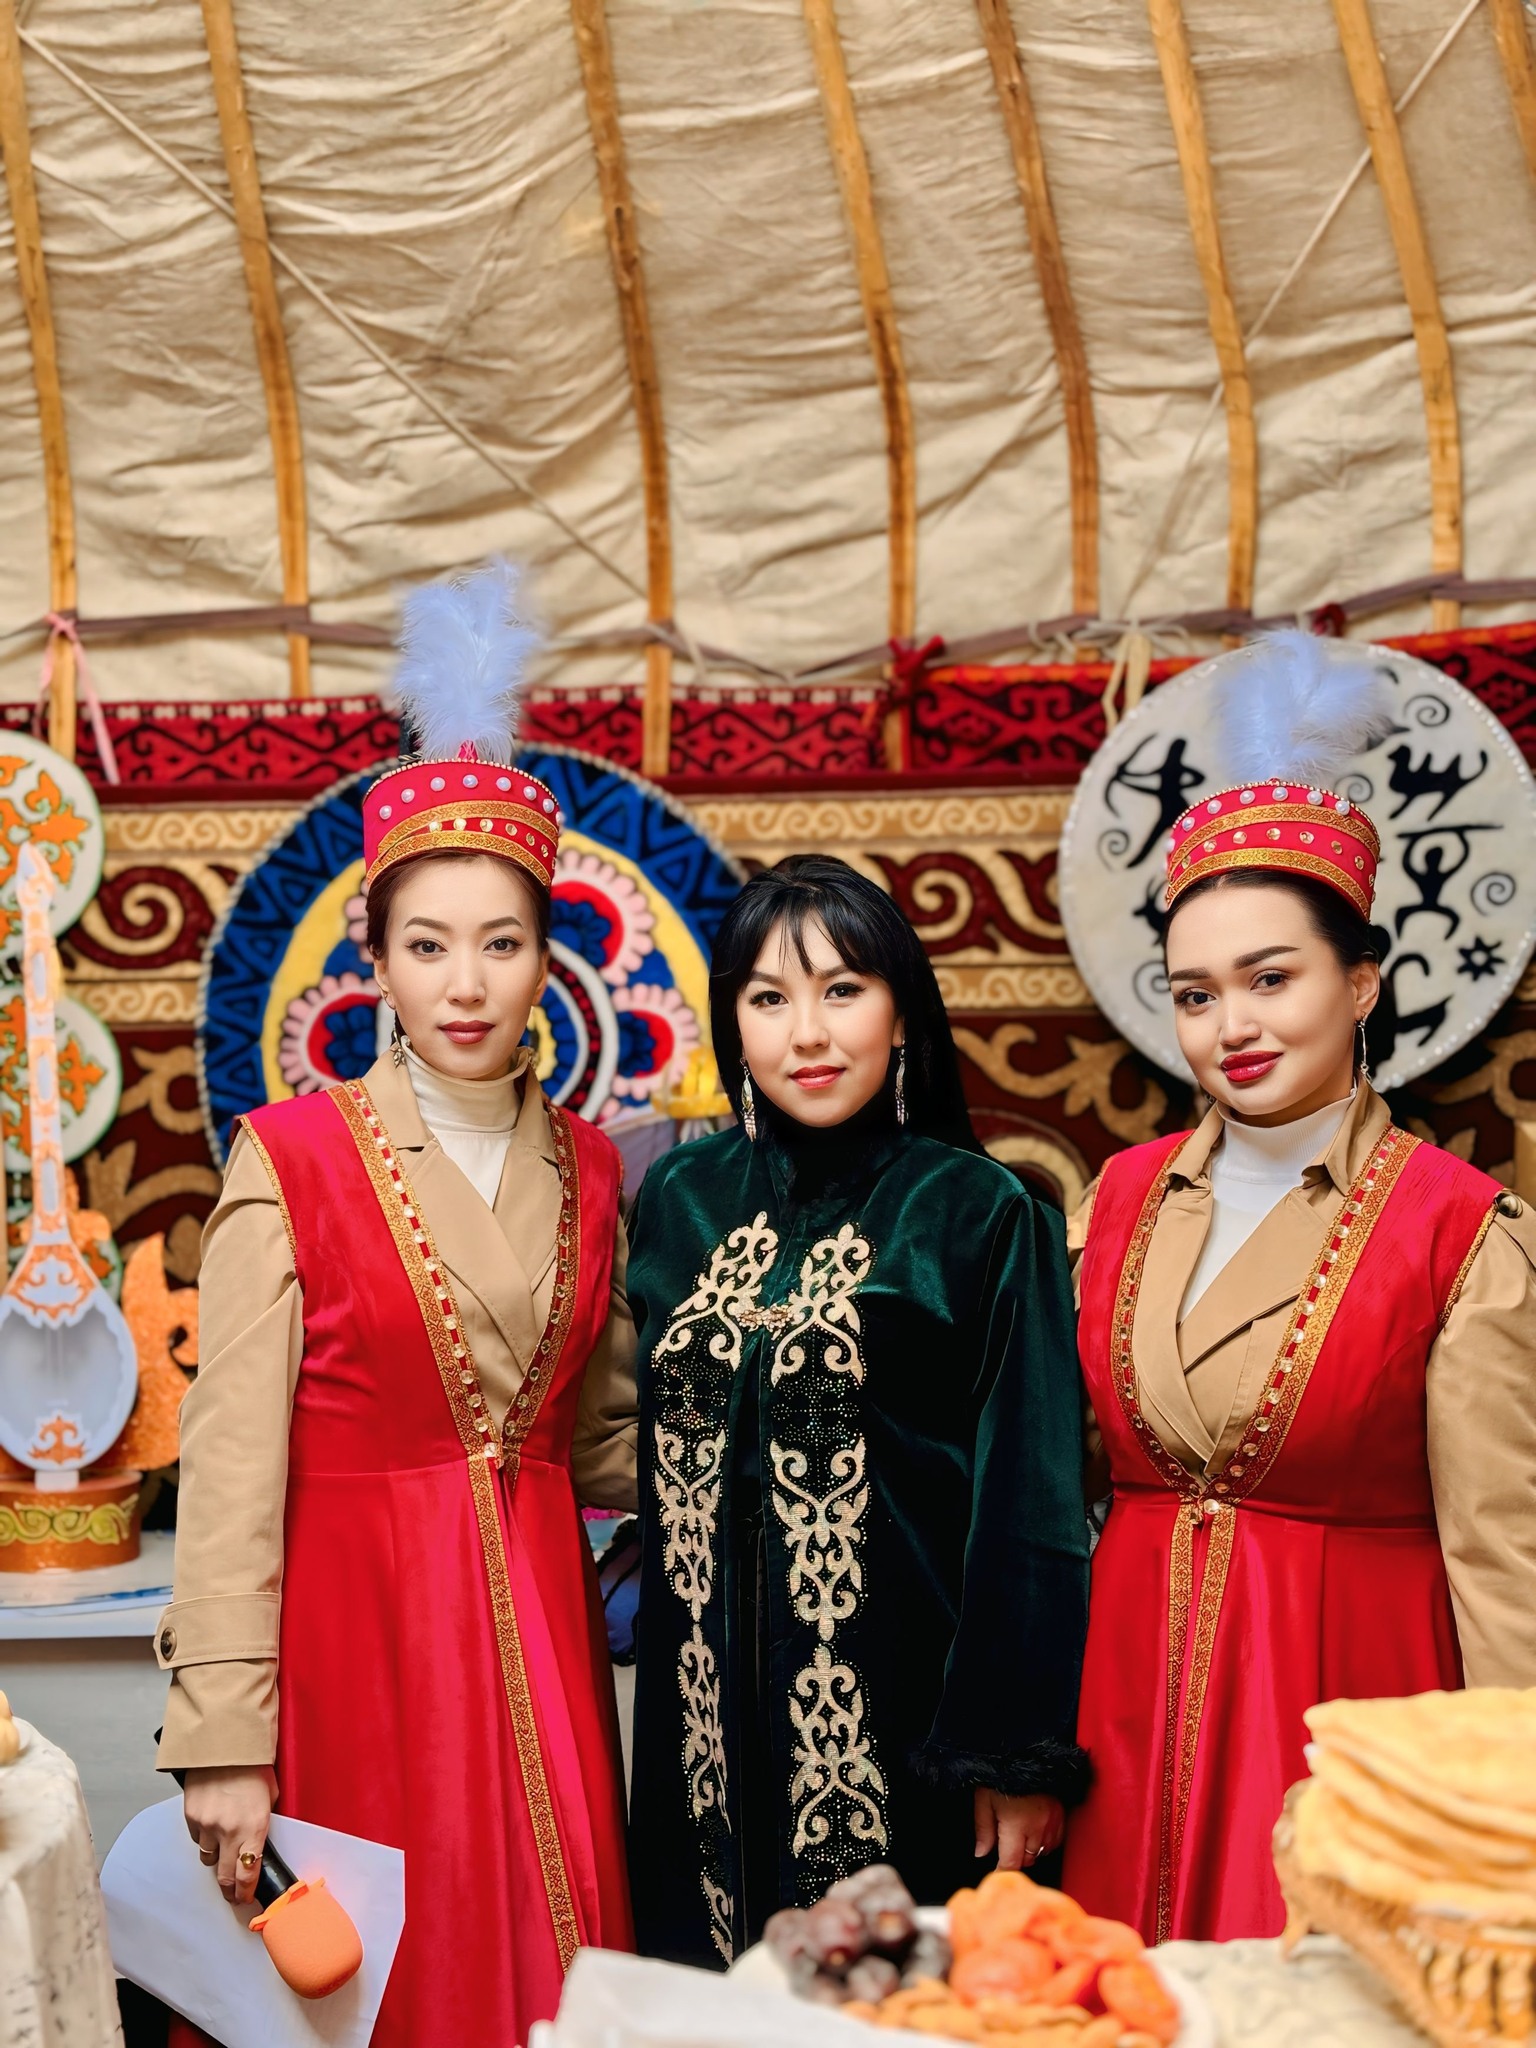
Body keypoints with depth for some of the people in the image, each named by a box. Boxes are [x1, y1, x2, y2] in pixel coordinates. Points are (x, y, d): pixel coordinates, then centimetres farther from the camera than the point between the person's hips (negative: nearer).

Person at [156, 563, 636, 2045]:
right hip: (353, 1615, -4)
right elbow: (232, 1465, -10)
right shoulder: (290, 1161, -7)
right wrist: (226, 1745, -15)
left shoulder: (584, 1171, 6)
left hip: (538, 1617, 4)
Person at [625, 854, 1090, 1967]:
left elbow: (1031, 1499, -9)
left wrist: (1018, 1753, -11)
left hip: (896, 1710, -4)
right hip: (708, 1706, 4)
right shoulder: (683, 1198, 4)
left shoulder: (982, 1217, -8)